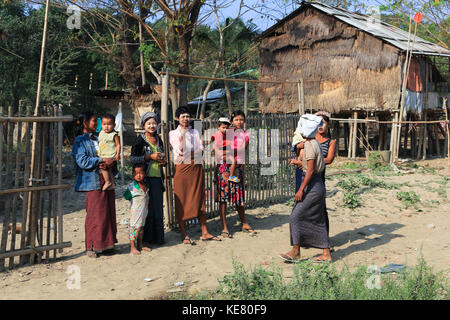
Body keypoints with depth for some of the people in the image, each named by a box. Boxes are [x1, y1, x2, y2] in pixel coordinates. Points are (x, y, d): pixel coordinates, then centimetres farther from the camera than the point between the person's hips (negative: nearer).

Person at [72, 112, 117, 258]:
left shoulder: (98, 139, 18)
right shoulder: (80, 141, -1)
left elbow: (109, 154, 16)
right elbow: (82, 161, -12)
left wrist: (108, 163, -6)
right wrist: (101, 160, -17)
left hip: (106, 179, 6)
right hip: (93, 182, -6)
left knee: (108, 212, 8)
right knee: (95, 214, -4)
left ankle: (106, 243, 19)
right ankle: (91, 247, 6)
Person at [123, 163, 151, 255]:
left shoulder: (146, 184, 5)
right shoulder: (132, 186, -12)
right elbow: (126, 196, -4)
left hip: (144, 209, 6)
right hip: (136, 210, -6)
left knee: (141, 227, 15)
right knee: (134, 227, -6)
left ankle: (140, 245, 26)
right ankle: (132, 247, -1)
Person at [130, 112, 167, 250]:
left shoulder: (158, 140, 15)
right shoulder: (140, 140, -3)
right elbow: (132, 159, -11)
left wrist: (164, 161, 4)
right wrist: (150, 157, -16)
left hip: (158, 178, 6)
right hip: (145, 178, -6)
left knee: (158, 208, 10)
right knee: (147, 208, -4)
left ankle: (157, 237, 21)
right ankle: (145, 240, 4)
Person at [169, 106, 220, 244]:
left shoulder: (195, 132, 15)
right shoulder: (173, 134, 3)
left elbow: (201, 150, 4)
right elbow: (179, 152, -9)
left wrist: (186, 154, -10)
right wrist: (181, 136, -19)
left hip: (197, 169, 4)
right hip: (182, 169, -4)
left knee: (200, 200, 7)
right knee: (181, 202, -2)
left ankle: (204, 232, 13)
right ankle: (184, 235, 6)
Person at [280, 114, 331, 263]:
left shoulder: (309, 145, -16)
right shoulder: (314, 143, 12)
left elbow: (310, 170, -20)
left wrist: (301, 189, -19)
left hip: (312, 186, -10)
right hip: (318, 185, 10)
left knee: (296, 217, -3)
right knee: (318, 220, 12)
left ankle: (295, 252, 5)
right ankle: (326, 253, 17)